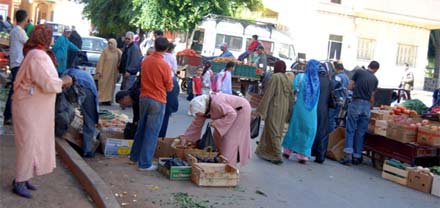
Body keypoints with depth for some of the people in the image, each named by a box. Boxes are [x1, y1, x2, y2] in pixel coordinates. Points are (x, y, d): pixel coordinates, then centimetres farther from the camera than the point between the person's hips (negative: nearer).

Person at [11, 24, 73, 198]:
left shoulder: (36, 54, 14)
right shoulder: (38, 56, -20)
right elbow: (48, 83, -25)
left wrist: (60, 81, 9)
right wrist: (64, 81, -10)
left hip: (35, 107, 10)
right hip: (30, 108, -10)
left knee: (33, 143, 15)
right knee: (28, 144, -4)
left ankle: (22, 178, 24)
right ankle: (19, 183, 6)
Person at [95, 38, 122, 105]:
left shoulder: (118, 52, 7)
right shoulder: (105, 51, -1)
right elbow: (101, 61, -4)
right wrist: (99, 71, -10)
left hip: (113, 73, 3)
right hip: (105, 72, -3)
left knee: (111, 86, 4)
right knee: (103, 85, -5)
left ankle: (108, 99, 9)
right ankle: (101, 99, -2)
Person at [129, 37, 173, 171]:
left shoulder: (145, 61, 1)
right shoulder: (164, 65, -16)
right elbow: (169, 87, -6)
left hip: (144, 98, 6)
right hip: (157, 101, -6)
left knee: (141, 129, 19)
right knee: (152, 133, 1)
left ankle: (134, 156, 30)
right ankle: (145, 164, 5)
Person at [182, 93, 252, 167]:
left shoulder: (216, 103, -37)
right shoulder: (203, 107, -9)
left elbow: (232, 114, -34)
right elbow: (196, 124, -1)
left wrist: (215, 124, -31)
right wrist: (185, 138, -1)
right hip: (231, 111, 9)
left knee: (231, 139, -10)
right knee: (218, 135, 7)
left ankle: (228, 164, -1)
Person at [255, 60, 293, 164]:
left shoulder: (275, 77, -11)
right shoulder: (288, 80, 8)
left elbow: (268, 94, -15)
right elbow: (291, 97, 8)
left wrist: (261, 110, -12)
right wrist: (288, 113, 14)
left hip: (274, 109, -7)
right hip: (283, 110, 7)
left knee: (273, 132, -2)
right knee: (278, 132, 13)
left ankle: (277, 156, -7)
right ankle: (266, 152, 24)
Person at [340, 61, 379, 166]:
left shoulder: (358, 72, 1)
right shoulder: (375, 79, 10)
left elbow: (350, 87, 3)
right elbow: (372, 96, 13)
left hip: (356, 103, -3)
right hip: (367, 105, 3)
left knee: (350, 130, 0)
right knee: (361, 133, 8)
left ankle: (348, 155, -9)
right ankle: (357, 157, 11)